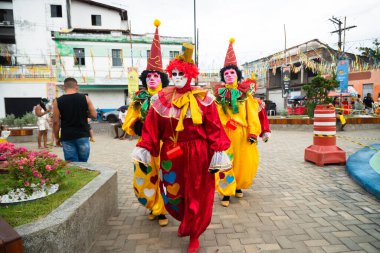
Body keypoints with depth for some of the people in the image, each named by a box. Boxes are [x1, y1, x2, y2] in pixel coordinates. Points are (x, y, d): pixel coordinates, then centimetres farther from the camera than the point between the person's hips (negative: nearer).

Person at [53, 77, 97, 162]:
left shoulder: (58, 101, -1)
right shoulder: (85, 98, -2)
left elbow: (56, 122, -2)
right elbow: (94, 115, 0)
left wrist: (57, 138, 8)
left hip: (67, 137, 0)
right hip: (82, 135, 0)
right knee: (83, 162, 13)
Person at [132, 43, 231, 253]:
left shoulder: (202, 99, -5)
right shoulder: (162, 99, 1)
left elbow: (214, 128, -7)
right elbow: (151, 127, 0)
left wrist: (218, 153, -12)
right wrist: (144, 150, -5)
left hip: (197, 154, -2)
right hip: (170, 154, 3)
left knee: (196, 196, 9)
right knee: (172, 194, 14)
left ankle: (193, 236, 34)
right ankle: (185, 220, 48)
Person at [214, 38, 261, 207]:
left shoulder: (245, 91, 4)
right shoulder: (219, 93, 6)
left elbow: (252, 113, 0)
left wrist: (253, 132, -7)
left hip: (242, 133, 1)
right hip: (224, 133, -1)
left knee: (243, 162, 10)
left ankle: (237, 185, 33)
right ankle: (226, 192, 10)